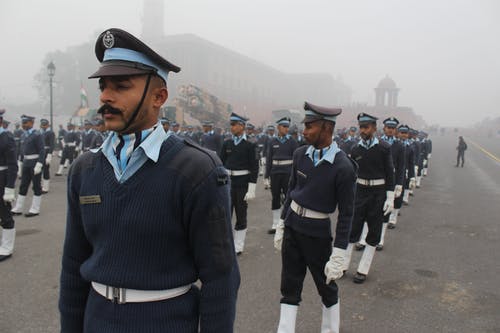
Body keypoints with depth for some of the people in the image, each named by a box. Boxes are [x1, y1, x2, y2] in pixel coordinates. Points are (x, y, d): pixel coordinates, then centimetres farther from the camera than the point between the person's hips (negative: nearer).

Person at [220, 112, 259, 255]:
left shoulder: (250, 145, -6)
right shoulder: (227, 143, 5)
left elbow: (254, 168, -7)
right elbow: (221, 163, 8)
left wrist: (251, 189, -12)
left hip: (242, 184, -3)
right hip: (227, 182, 3)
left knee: (241, 216, 7)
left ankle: (238, 247, 19)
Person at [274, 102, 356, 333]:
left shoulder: (343, 167, -19)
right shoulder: (301, 154, -2)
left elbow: (346, 214, -15)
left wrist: (338, 257, -14)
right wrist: (281, 225, 12)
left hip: (317, 232, -4)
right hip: (292, 225, 5)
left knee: (326, 287, 15)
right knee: (289, 287, 12)